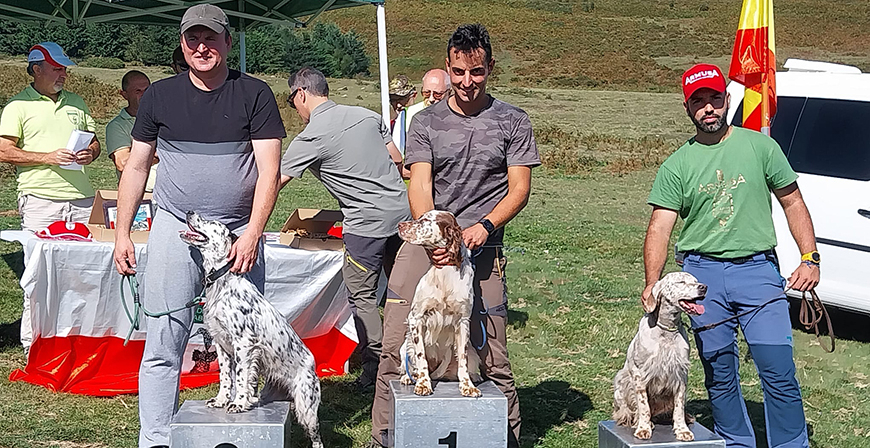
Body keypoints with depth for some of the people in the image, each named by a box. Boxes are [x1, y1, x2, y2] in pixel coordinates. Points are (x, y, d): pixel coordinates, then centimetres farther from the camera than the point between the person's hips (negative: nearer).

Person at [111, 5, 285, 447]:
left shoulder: (254, 94, 2)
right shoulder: (160, 95, 8)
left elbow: (269, 171, -4)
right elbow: (136, 167, 14)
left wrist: (252, 233, -14)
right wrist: (122, 233, 9)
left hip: (239, 234, -1)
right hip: (174, 229, 1)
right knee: (163, 345, -2)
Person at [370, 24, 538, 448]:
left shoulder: (512, 122, 7)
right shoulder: (426, 121, 10)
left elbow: (519, 189, 4)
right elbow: (419, 185, 1)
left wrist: (484, 226, -14)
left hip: (481, 249, -1)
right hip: (424, 243, 2)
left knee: (491, 357, -1)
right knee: (394, 347, -1)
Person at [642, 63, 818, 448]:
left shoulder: (759, 146, 4)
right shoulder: (676, 166, 3)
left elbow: (792, 203, 9)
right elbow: (660, 228, -3)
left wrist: (810, 258, -3)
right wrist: (652, 283, -19)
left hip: (757, 269, -1)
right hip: (703, 273, 1)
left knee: (778, 370, -7)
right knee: (719, 373, 9)